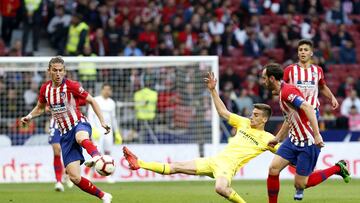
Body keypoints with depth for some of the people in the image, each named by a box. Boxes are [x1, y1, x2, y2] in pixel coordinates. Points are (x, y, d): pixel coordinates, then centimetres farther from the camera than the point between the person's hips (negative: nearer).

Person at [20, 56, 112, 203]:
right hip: (65, 134, 4)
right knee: (74, 177, -7)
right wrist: (29, 116, 3)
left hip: (79, 124, -4)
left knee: (81, 138, -45)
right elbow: (40, 108, 23)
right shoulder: (45, 89, 5)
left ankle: (96, 156, -73)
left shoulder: (71, 86, -8)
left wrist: (102, 121, -5)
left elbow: (92, 101, 2)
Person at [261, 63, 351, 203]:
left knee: (300, 184, -4)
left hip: (308, 143, -9)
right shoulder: (281, 93, 13)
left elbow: (308, 108, -31)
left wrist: (316, 134, -36)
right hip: (293, 140, 9)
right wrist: (277, 138, 31)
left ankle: (337, 168, 11)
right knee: (273, 169, -4)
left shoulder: (287, 91, -19)